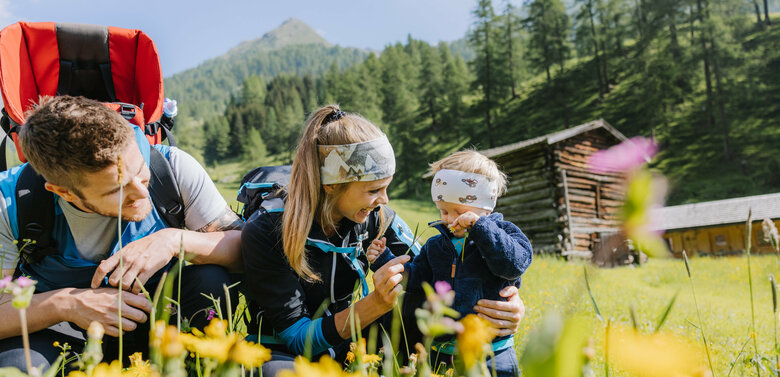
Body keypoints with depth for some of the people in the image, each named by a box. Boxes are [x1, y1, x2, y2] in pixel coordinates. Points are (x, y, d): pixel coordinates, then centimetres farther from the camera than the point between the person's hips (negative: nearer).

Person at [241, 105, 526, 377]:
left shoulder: (376, 219, -11)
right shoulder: (265, 231, -24)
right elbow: (297, 337, -22)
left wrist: (498, 304, -25)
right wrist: (374, 305, -36)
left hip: (341, 350, 5)